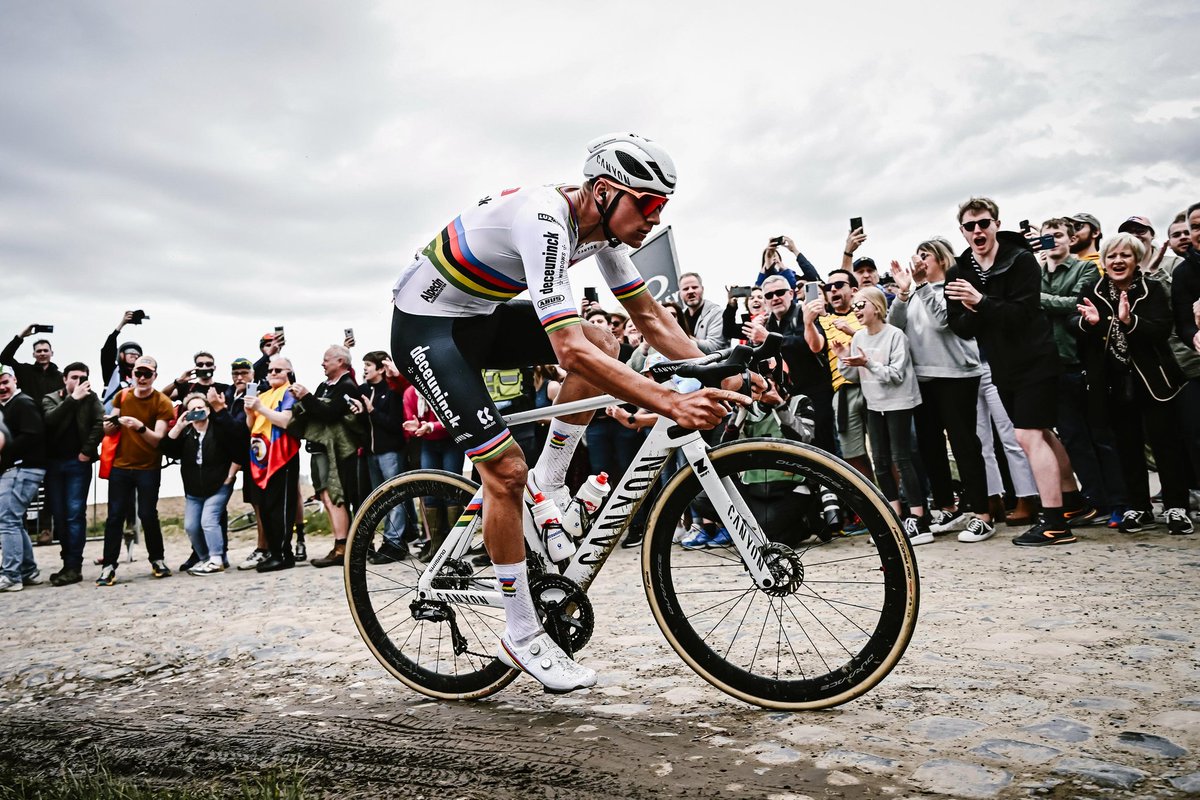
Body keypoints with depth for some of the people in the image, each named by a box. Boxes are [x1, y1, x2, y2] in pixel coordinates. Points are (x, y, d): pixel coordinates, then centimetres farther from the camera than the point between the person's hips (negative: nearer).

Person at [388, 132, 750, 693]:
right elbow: (569, 352, -40)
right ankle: (521, 637, 0)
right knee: (506, 467, -15)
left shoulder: (602, 225, -5)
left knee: (603, 341, -10)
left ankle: (548, 485, 2)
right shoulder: (544, 223, -32)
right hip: (426, 325, -8)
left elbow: (651, 318, -1)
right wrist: (672, 404, -45)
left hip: (480, 316, 8)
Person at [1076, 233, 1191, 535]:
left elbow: (1163, 331, -14)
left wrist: (1129, 321, -31)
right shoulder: (1092, 294, 3)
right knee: (1127, 446, 7)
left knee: (1163, 441, -1)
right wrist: (1090, 323, -24)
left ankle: (1176, 507, 9)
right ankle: (1139, 507, 16)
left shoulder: (1153, 290, -2)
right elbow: (1081, 339, -3)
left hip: (1152, 379, -2)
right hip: (1114, 383, 2)